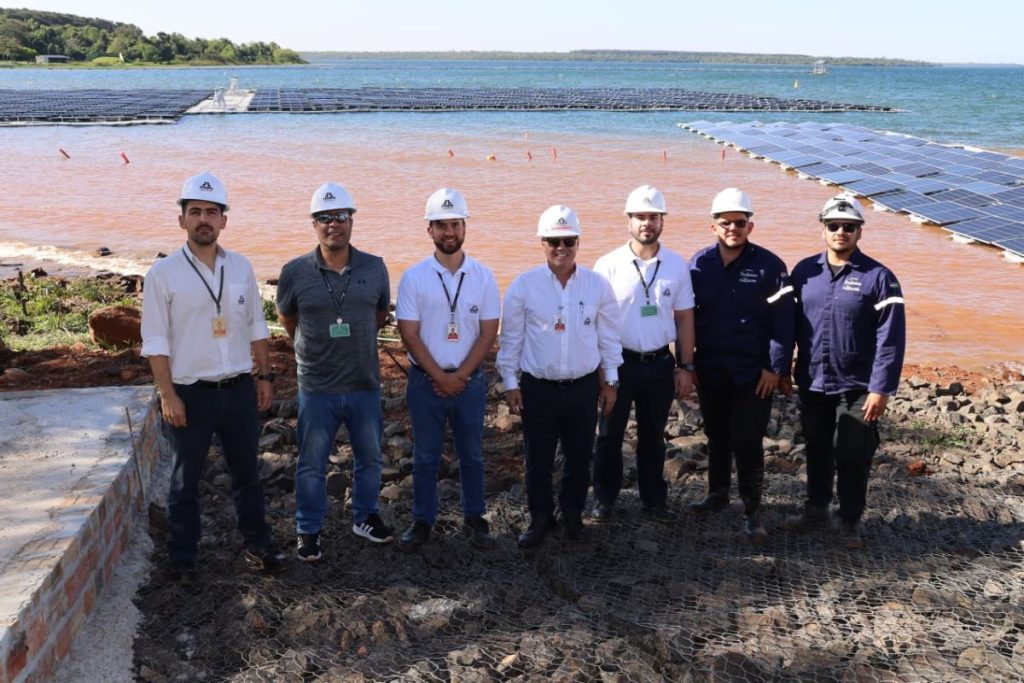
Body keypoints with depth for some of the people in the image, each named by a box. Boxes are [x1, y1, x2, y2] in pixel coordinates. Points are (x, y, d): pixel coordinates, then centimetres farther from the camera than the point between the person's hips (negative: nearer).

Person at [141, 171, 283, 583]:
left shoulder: (241, 267, 4)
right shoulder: (163, 273, -8)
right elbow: (155, 341, -8)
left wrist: (265, 376, 9)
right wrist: (168, 395, -12)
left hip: (240, 389, 3)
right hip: (191, 393, -3)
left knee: (246, 472, 16)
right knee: (185, 480, 10)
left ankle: (257, 544, 31)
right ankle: (183, 558, 24)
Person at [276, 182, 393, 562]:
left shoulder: (375, 268, -2)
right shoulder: (295, 272, -7)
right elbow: (287, 318, 10)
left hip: (365, 385, 2)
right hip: (317, 388, -2)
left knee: (369, 459, 16)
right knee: (311, 465, 9)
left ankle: (365, 517, 37)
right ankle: (308, 531, 25)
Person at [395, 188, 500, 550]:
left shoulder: (483, 276, -1)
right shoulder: (414, 277, -5)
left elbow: (488, 333, -3)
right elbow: (409, 334, -6)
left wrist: (459, 376, -11)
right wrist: (439, 377, -12)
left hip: (470, 381, 1)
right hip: (425, 381, -1)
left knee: (471, 454, 12)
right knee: (425, 456, 10)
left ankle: (474, 518, 25)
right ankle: (422, 520, 22)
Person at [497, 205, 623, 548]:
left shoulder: (598, 285, -3)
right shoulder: (523, 286, -7)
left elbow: (608, 336, 5)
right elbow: (511, 338, 0)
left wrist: (610, 380, 8)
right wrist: (510, 383, 0)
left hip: (584, 387, 1)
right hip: (537, 388, -1)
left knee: (579, 455, 14)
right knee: (538, 458, 9)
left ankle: (572, 513, 34)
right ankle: (540, 517, 27)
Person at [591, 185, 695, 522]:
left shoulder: (677, 265, -1)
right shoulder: (608, 265, -8)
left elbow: (684, 318, 5)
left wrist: (686, 367, 3)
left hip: (661, 364, 2)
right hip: (618, 362, -2)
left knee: (653, 436, 15)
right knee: (610, 435, 10)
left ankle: (654, 499, 28)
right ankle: (604, 499, 25)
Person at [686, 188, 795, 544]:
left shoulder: (769, 266, -8)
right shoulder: (699, 264, 0)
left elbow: (783, 321, -8)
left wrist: (776, 368, -11)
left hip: (753, 373, -3)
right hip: (710, 370, 3)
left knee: (747, 443, -1)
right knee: (717, 436, 18)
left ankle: (752, 511, 10)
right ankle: (718, 492, 36)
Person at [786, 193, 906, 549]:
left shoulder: (878, 277, -10)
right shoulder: (804, 272, 3)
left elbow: (890, 338, -12)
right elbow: (791, 324, 9)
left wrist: (880, 388, -16)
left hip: (857, 388, -4)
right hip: (812, 384, 4)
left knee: (852, 457, 5)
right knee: (817, 450, 18)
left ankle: (850, 520, 21)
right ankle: (816, 507, 35)